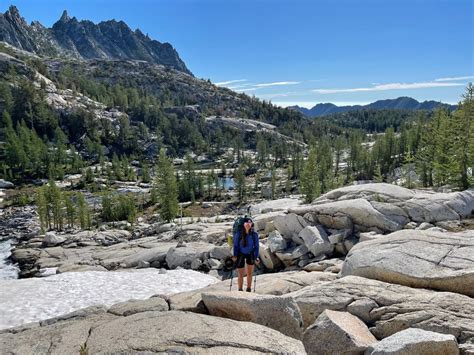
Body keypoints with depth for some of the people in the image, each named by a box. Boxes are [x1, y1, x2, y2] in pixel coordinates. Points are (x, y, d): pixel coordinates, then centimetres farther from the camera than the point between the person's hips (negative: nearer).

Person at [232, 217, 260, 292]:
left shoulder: (254, 234, -20)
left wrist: (256, 257, -9)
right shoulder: (238, 234, -22)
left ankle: (249, 289, 27)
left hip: (250, 254, 1)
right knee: (240, 274, 6)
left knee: (250, 273, 10)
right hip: (240, 255, -1)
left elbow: (256, 246, -7)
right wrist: (235, 255, -11)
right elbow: (235, 245, -9)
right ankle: (240, 290, 24)